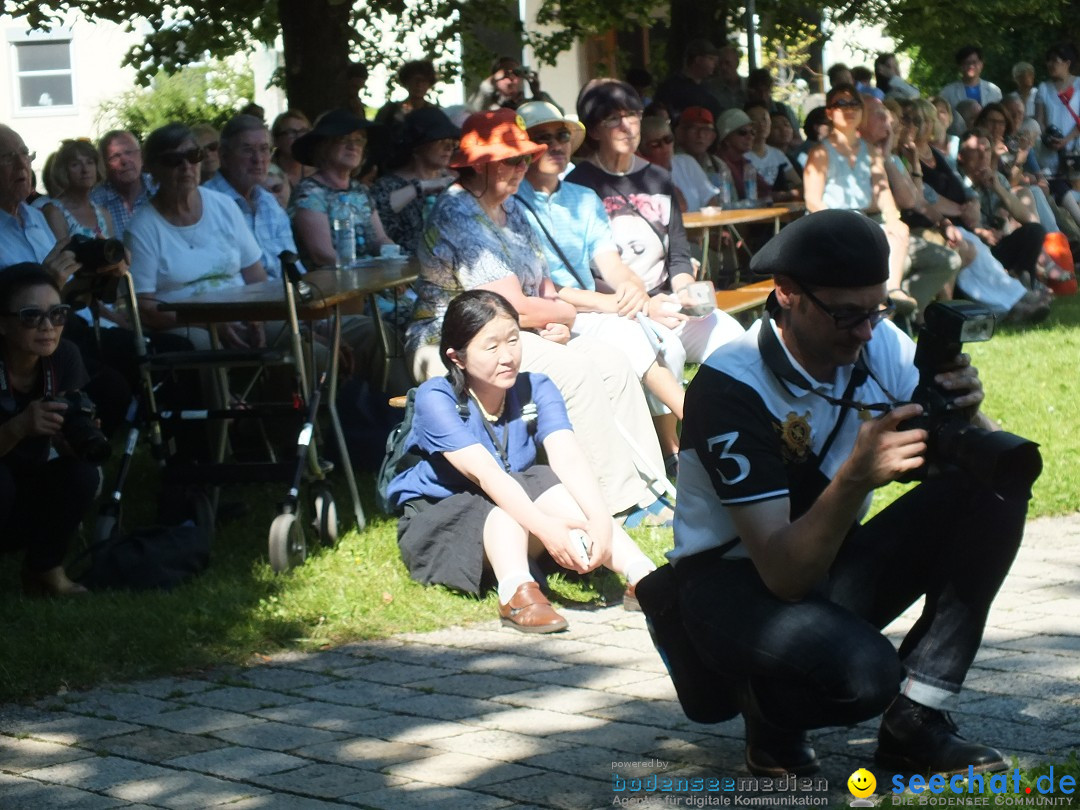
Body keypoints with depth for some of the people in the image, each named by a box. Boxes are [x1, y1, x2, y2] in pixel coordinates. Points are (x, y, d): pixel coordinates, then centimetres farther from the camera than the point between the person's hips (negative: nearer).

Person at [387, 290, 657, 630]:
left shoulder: (536, 389, -7)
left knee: (548, 485, -27)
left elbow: (568, 457, -23)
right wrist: (544, 527, -47)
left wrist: (600, 519, -42)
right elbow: (484, 472, -33)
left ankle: (643, 577, -41)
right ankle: (515, 593, -52)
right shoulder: (436, 399, -20)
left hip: (515, 528, 4)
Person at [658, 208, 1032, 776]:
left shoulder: (881, 346, -7)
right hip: (736, 583, -7)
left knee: (995, 492, -15)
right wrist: (857, 476, -45)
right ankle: (770, 707, 0)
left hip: (834, 566, 7)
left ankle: (914, 720, -10)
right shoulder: (730, 387, -25)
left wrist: (965, 414, -29)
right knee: (862, 668, -38)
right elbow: (783, 574, -31)